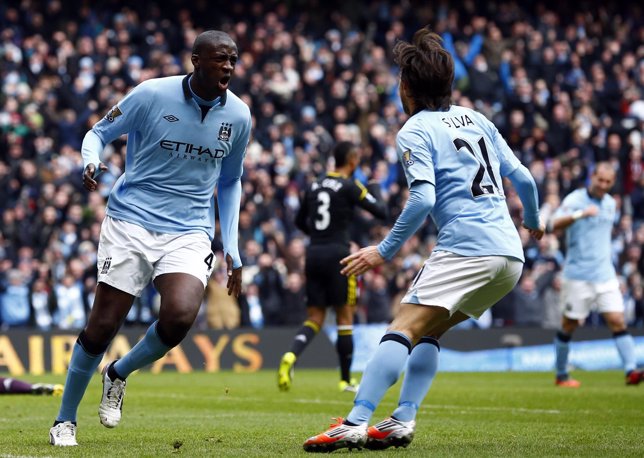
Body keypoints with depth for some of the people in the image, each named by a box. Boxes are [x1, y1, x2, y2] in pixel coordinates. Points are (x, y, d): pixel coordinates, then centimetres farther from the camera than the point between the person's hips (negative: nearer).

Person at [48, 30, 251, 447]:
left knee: (180, 317, -23)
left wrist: (232, 249, 13)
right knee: (103, 326, -5)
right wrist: (91, 162, -18)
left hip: (190, 233, 2)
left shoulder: (238, 115, 4)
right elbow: (99, 132, 6)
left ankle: (119, 374, 8)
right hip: (132, 221, -2)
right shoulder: (153, 95, -7)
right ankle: (65, 419, 18)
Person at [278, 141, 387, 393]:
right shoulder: (350, 186, -6)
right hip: (338, 255, -5)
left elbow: (300, 222, 19)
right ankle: (346, 380, 11)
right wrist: (375, 190, 11)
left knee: (314, 319, 7)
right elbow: (381, 212, -7)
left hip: (313, 254, 5)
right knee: (345, 317, 6)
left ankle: (290, 355, -21)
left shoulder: (314, 186, 11)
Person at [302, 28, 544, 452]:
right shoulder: (476, 119, 20)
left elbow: (423, 199, -14)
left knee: (404, 329, -15)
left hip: (466, 249, -8)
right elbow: (523, 178, 20)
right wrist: (533, 222, 38)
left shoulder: (414, 132, 0)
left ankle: (355, 424, -28)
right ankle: (403, 421, 4)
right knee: (427, 333, 17)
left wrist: (384, 251, -8)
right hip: (511, 255, 8)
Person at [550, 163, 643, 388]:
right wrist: (579, 214, -39)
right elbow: (555, 224, -25)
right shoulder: (574, 199, -9)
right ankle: (561, 375, 17)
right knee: (569, 325, 4)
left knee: (618, 321, -8)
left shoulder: (610, 204, 11)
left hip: (604, 274, 5)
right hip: (577, 275, -5)